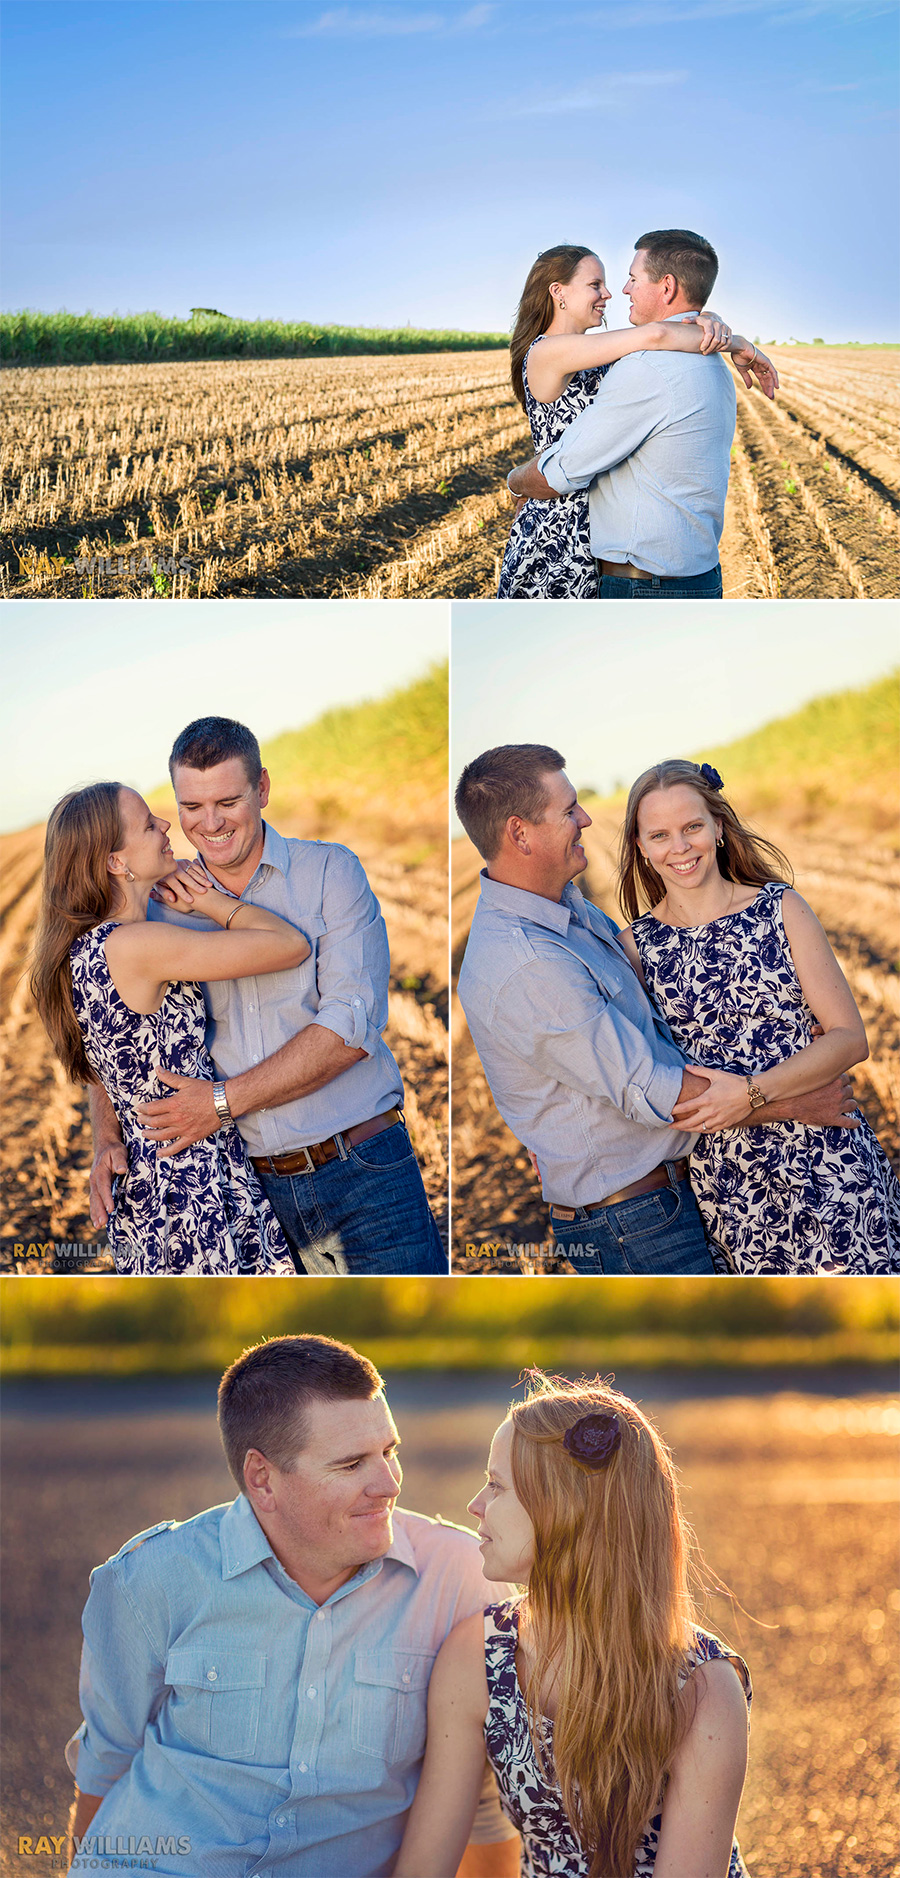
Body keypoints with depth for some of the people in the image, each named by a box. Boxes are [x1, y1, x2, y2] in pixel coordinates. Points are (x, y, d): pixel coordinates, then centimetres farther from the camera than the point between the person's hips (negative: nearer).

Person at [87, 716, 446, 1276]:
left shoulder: (331, 872, -1)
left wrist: (224, 1102, -15)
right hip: (252, 1192, 2)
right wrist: (107, 1140, -5)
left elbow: (351, 1028, -12)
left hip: (364, 1173, -2)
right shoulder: (164, 910, 8)